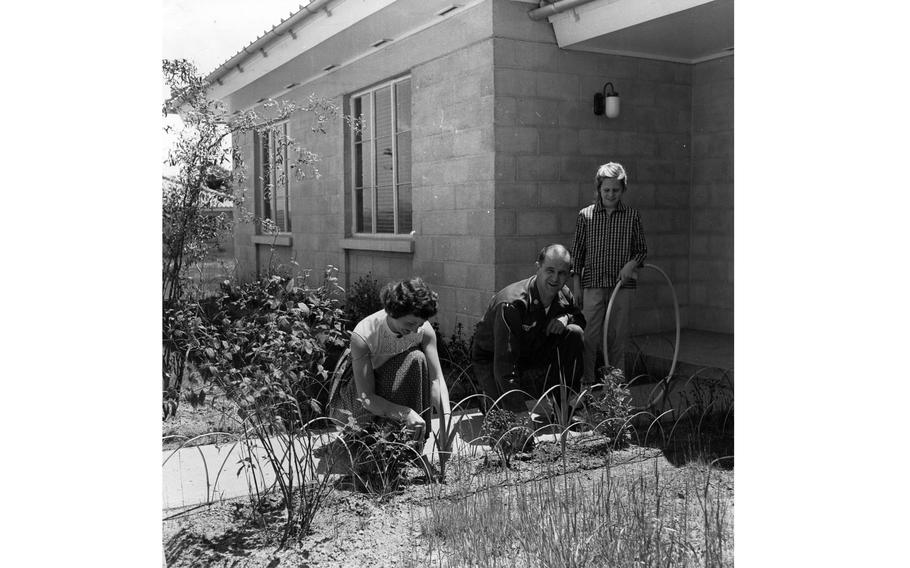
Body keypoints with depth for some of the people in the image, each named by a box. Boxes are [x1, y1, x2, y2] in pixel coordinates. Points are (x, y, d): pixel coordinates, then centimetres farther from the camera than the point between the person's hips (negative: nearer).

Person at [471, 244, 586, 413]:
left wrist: (566, 317, -16)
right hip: (492, 360, -7)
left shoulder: (564, 295, -8)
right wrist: (525, 402, -42)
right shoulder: (511, 304, -31)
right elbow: (504, 362, -34)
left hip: (533, 356, 7)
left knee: (575, 333, -16)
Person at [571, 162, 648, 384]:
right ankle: (587, 382, 7)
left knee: (618, 337, 6)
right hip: (593, 284, -1)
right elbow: (577, 252, 7)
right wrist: (576, 285, 4)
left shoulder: (632, 216, 5)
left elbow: (642, 250, 11)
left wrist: (632, 263, -10)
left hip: (623, 285, 1)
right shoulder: (585, 215, 3)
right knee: (589, 336, -4)